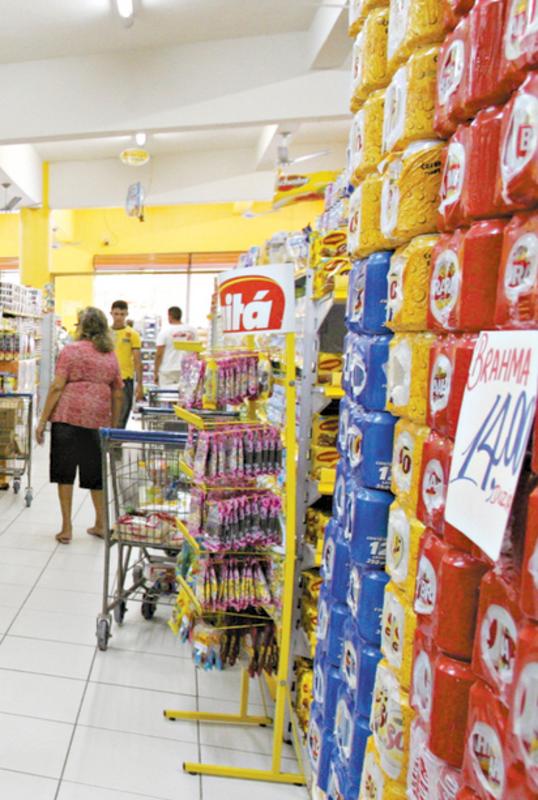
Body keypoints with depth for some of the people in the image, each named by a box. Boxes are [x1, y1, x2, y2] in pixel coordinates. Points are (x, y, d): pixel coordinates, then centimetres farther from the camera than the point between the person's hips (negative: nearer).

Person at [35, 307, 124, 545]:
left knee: (64, 471, 7)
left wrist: (42, 421, -4)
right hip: (98, 420, 4)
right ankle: (100, 524, 24)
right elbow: (118, 395, 12)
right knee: (94, 472, 15)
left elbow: (57, 387, -7)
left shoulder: (71, 350, 0)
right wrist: (114, 425, 21)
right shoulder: (111, 356, 12)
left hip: (68, 416, -3)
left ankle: (66, 528, 11)